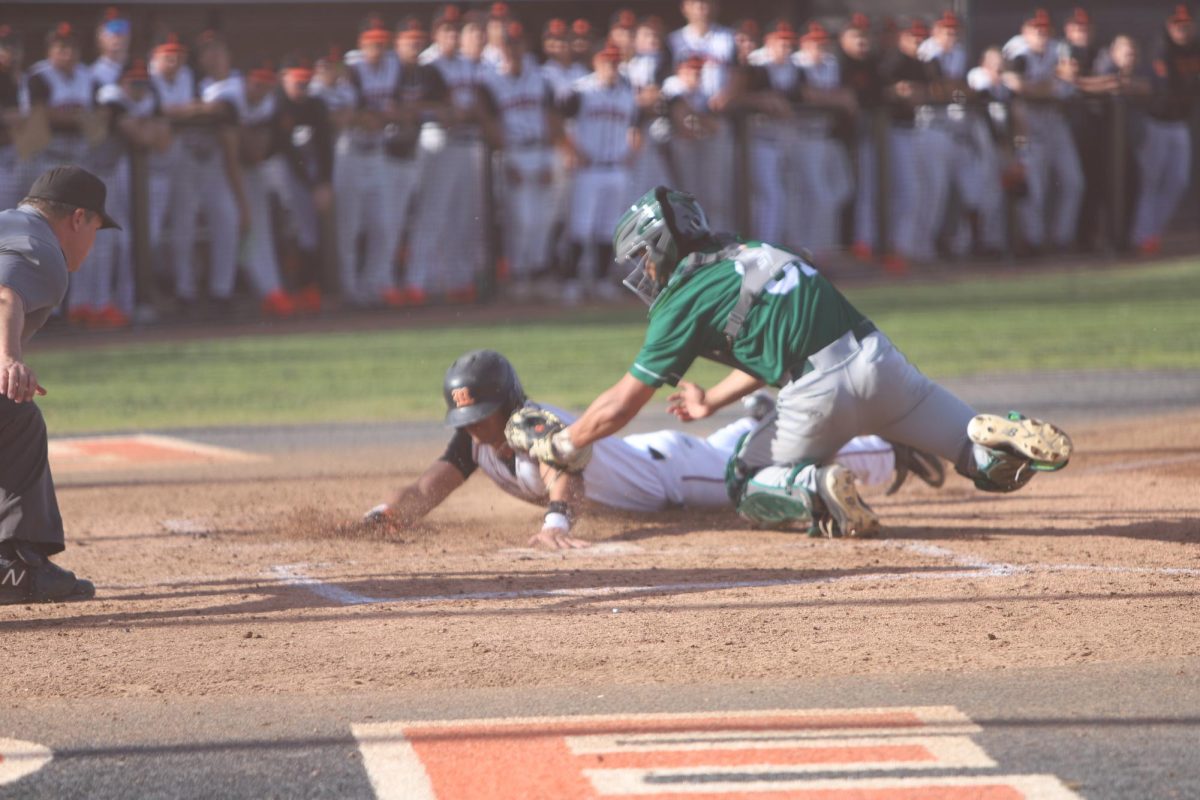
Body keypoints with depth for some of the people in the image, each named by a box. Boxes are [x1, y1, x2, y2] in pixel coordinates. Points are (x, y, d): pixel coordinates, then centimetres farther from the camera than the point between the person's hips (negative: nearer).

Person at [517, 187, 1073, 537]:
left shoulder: (684, 298, 4)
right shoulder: (747, 255, 24)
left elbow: (620, 406, 6)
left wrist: (559, 447, 20)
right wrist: (713, 401, 45)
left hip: (821, 392, -6)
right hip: (878, 356, 6)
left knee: (748, 489, 18)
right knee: (982, 454, 16)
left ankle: (817, 490, -13)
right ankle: (1004, 437, -19)